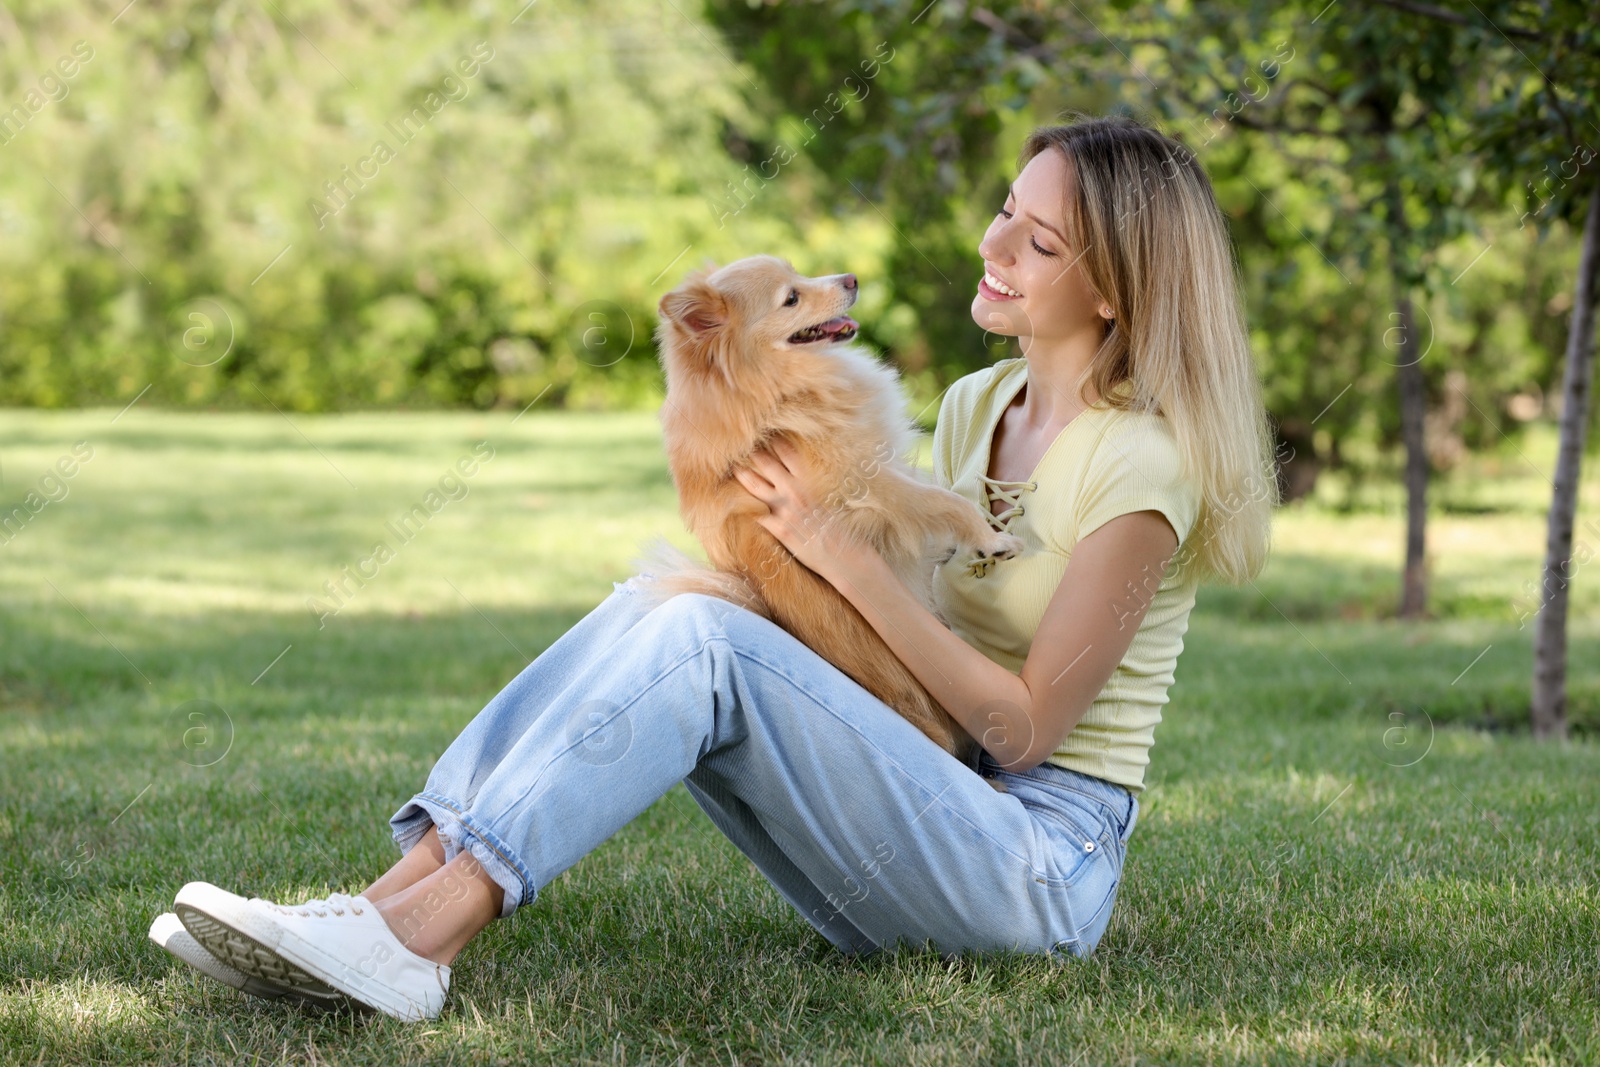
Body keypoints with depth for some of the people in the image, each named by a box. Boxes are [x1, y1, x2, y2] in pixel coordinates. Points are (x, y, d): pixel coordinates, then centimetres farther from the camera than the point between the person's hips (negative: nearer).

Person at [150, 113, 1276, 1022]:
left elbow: (1024, 722, -13)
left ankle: (417, 939, -36)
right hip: (925, 830, 7)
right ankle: (407, 885, -26)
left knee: (700, 635, -26)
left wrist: (843, 554, -16)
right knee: (651, 596, -12)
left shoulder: (1140, 460, -11)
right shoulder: (975, 406, 13)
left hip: (1047, 859, -7)